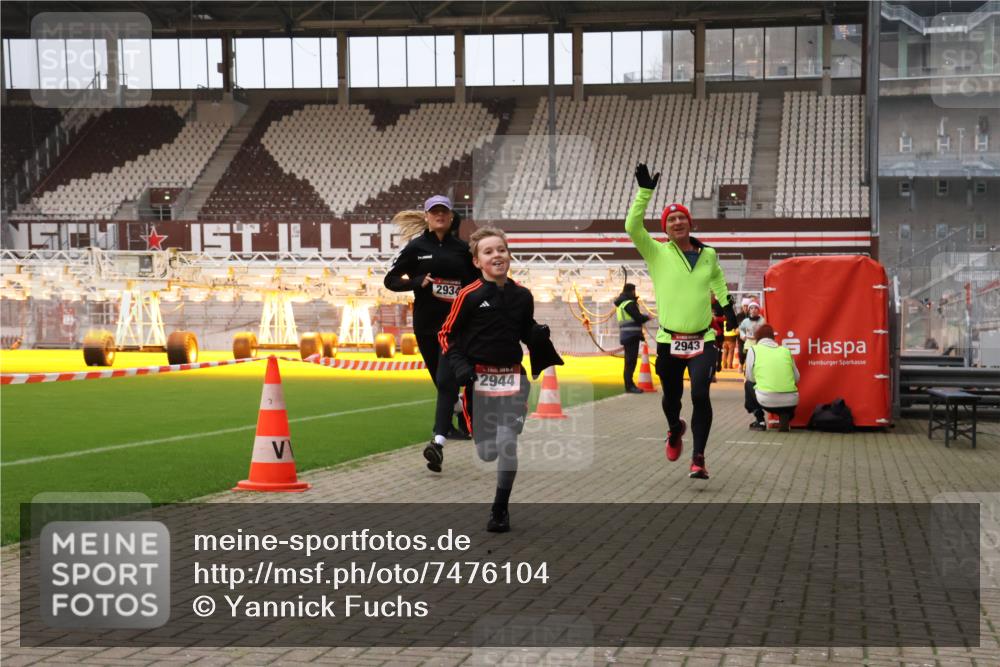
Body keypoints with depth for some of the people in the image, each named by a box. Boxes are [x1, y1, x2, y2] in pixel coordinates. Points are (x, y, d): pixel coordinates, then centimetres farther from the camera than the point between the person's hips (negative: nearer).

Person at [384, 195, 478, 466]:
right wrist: (418, 282, -14)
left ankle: (438, 440, -26)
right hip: (425, 323, 1)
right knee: (440, 379, 12)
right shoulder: (416, 247, 2)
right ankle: (448, 426, 35)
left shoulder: (462, 248, 6)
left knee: (448, 379, -15)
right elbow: (390, 280, 2)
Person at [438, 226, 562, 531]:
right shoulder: (469, 295, -9)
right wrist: (459, 365, -13)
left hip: (513, 378, 2)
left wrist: (540, 335, -4)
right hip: (479, 379, -2)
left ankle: (500, 509, 8)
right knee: (487, 453, 2)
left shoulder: (523, 296, 2)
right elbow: (447, 334, -1)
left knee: (507, 445, -9)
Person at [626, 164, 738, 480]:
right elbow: (633, 227, -16)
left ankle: (698, 457, -8)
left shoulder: (708, 254, 8)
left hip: (703, 340, 1)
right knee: (671, 397, 11)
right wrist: (645, 191, -20)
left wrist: (726, 303, 23)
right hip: (669, 340, -1)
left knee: (700, 395, -16)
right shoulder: (657, 253, -1)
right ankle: (675, 429, 47)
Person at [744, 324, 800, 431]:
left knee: (749, 384, 30)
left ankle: (760, 421, 18)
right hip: (790, 402, 2)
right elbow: (796, 378, 17)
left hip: (767, 401, -2)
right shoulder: (786, 350, 15)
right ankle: (784, 416, 8)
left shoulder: (753, 350, 8)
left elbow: (750, 378, 12)